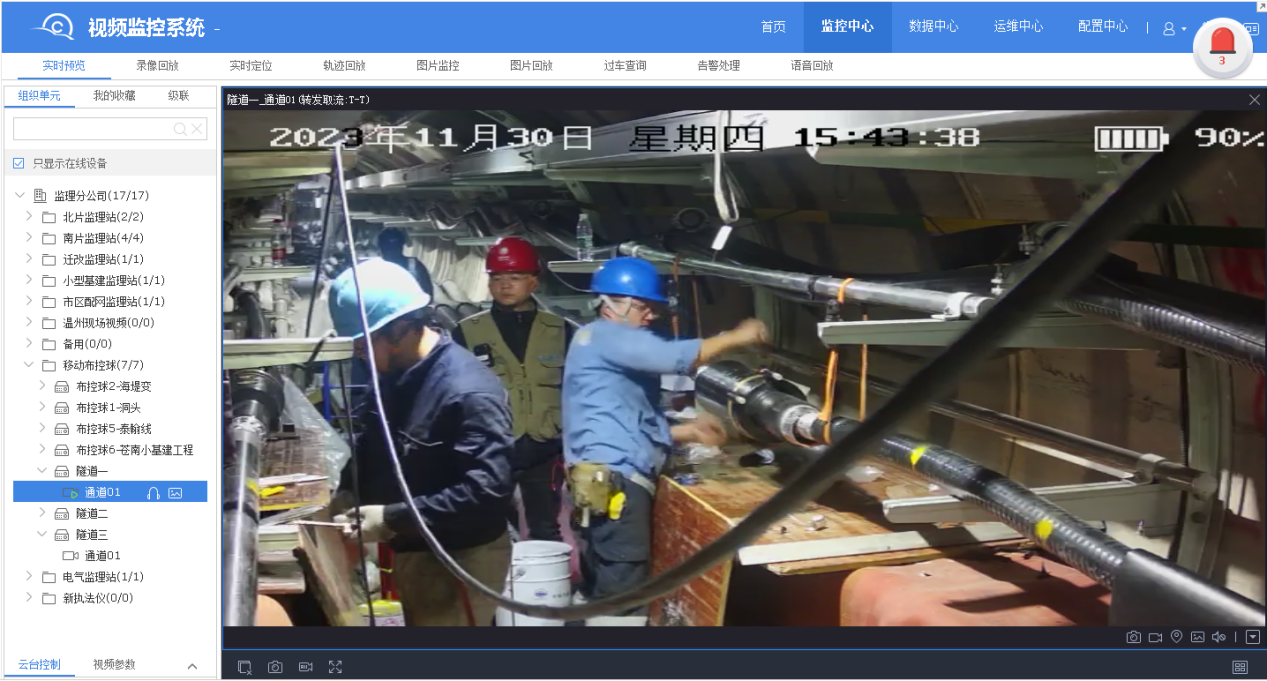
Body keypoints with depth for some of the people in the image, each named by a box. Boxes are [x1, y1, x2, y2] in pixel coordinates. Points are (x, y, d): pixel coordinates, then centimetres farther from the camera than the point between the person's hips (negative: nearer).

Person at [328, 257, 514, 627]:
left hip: (460, 561, -9)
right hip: (411, 552, 9)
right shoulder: (394, 376, 4)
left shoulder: (468, 390, -26)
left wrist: (392, 518, -28)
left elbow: (487, 491, -30)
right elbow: (377, 453, 18)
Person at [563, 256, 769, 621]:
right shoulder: (602, 336, -7)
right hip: (615, 481, -11)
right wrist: (735, 337, -8)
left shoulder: (616, 349, 26)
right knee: (624, 597, -9)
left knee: (606, 592, 13)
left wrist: (689, 431, 17)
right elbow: (673, 356, -19)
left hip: (615, 480, 11)